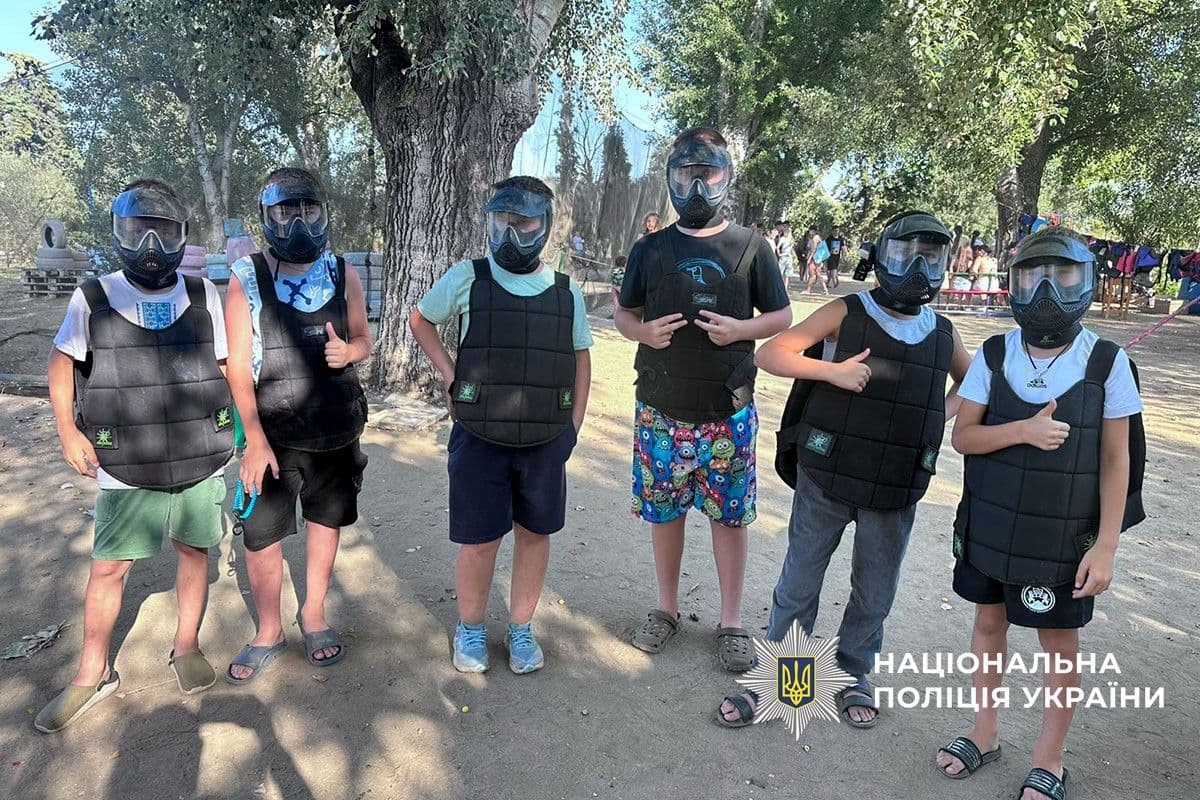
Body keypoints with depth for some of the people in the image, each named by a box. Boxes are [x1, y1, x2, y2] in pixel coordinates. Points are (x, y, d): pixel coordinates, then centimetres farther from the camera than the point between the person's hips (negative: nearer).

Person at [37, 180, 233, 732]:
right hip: (126, 472, -1)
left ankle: (186, 647, 33)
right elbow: (61, 365, 7)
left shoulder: (204, 296, -1)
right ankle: (92, 674, 26)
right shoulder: (93, 300, -4)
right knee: (108, 567, 6)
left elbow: (225, 365, 8)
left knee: (194, 550, 13)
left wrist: (232, 427, 4)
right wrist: (68, 432, -1)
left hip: (200, 463, 1)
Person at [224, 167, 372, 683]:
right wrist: (254, 439, -15)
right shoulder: (246, 278, -8)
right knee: (261, 536, 4)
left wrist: (348, 352, -16)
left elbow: (363, 338, 10)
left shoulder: (343, 274, 0)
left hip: (336, 429, 3)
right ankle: (268, 632, 27)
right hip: (273, 433, -2)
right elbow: (238, 364, -9)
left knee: (327, 521, 15)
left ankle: (314, 615, 36)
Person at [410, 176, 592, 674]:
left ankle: (521, 629, 32)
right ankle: (470, 629, 30)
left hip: (546, 443, 2)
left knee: (534, 533, 12)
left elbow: (581, 360, 10)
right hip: (479, 440, -2)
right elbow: (420, 321, 12)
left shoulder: (566, 292, 2)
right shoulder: (466, 278, -3)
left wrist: (573, 427, 5)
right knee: (479, 540, 5)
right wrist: (449, 375, 0)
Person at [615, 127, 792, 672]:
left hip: (727, 414, -1)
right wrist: (643, 332, -10)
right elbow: (624, 313, 13)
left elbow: (782, 317, 5)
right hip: (660, 412, 2)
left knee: (730, 516, 8)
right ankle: (666, 608, 33)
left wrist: (740, 330, -15)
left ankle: (731, 622, 25)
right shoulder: (651, 249, 6)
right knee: (663, 511, 12)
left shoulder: (751, 248, 1)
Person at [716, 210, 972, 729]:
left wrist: (946, 412, 2)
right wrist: (831, 370, -22)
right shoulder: (845, 314, -5)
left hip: (896, 492, 3)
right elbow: (769, 354, -10)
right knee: (798, 585, 8)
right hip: (826, 479, -3)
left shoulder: (942, 335, 5)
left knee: (874, 594, 16)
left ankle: (853, 675, 38)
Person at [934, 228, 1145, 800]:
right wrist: (1024, 431, -22)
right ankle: (985, 735, 37)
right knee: (989, 625, 16)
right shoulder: (993, 355, -5)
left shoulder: (1107, 362, -9)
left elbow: (1116, 460, -6)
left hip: (1063, 538, -2)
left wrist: (1106, 545, -9)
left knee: (1060, 645, 11)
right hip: (988, 527, 2)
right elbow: (962, 436, -4)